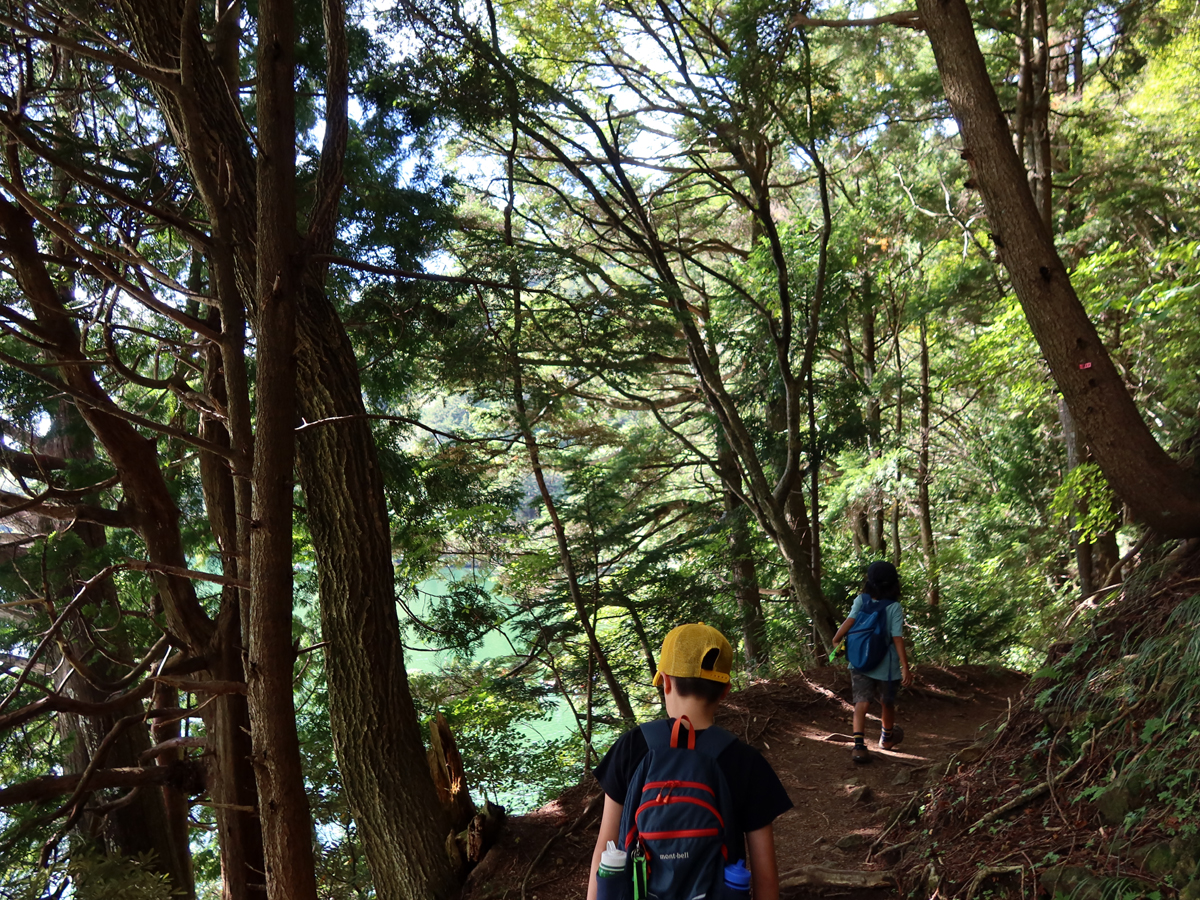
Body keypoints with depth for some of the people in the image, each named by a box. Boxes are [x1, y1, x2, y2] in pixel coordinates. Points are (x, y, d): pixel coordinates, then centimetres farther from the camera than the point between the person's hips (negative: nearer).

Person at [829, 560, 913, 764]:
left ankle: (858, 745, -22)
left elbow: (850, 619, -25)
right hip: (887, 667, -1)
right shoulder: (894, 608, -14)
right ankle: (887, 738, 44)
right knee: (887, 703, 21)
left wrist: (836, 639, -16)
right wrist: (905, 667, -17)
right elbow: (897, 638, -18)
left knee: (862, 703, -2)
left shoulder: (861, 600, -8)